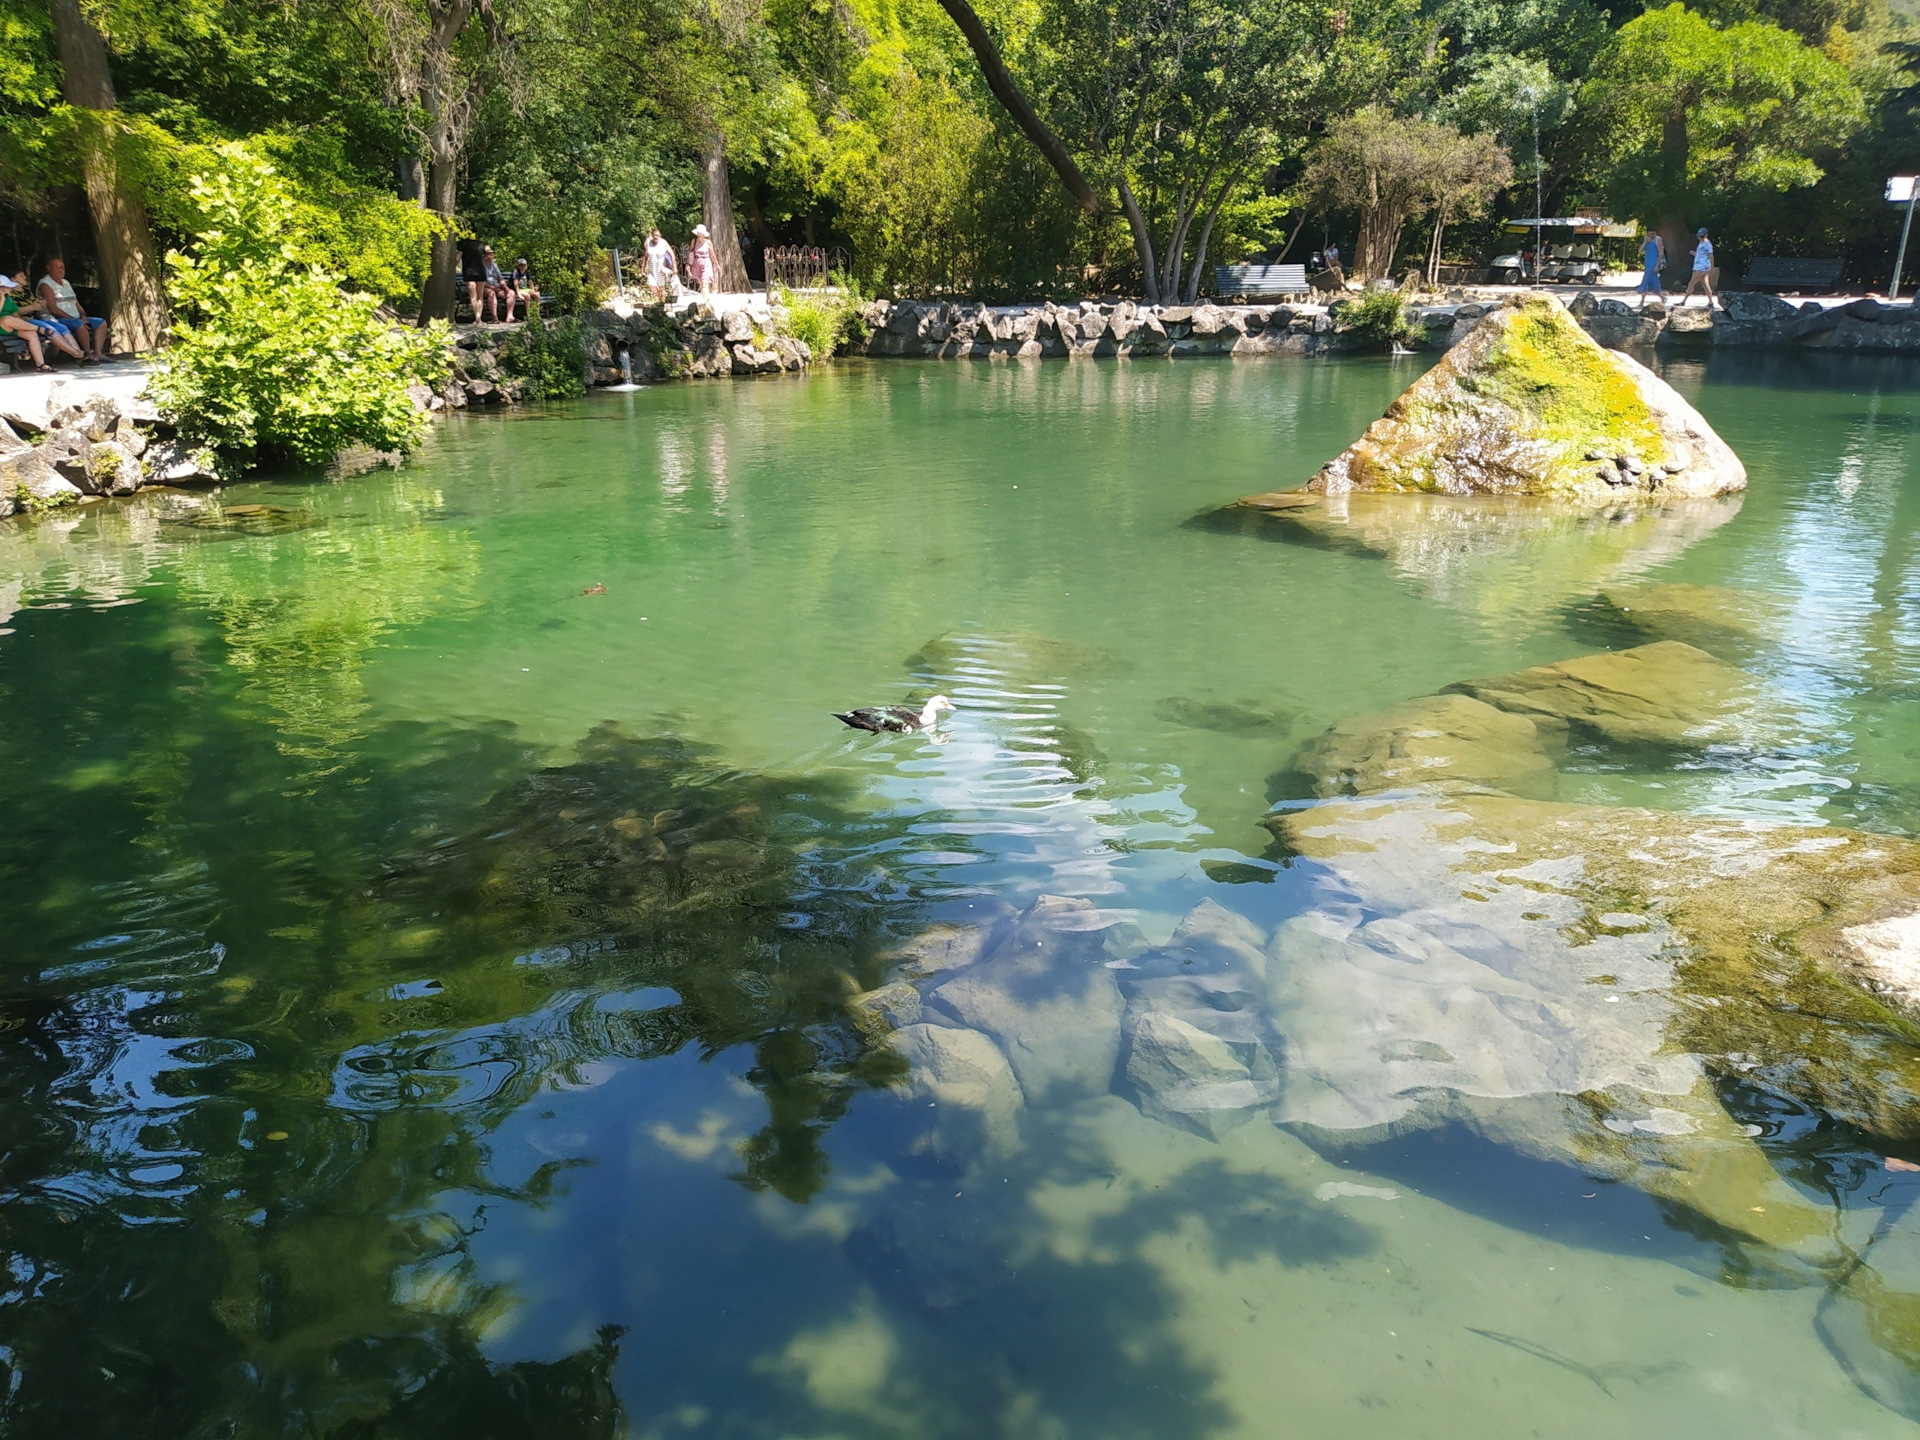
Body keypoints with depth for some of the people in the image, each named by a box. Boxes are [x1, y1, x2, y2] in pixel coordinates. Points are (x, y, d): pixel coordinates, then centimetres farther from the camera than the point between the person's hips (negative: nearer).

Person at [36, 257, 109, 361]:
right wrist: (72, 318, -19)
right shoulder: (45, 284, -6)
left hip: (75, 319, 9)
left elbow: (77, 304, 19)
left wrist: (83, 316, -1)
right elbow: (53, 309, -16)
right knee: (80, 325, -36)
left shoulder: (66, 283, 20)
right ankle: (87, 354, -25)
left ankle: (97, 353, -17)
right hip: (57, 321, -9)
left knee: (101, 323, -2)